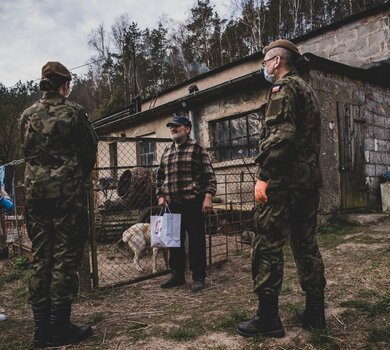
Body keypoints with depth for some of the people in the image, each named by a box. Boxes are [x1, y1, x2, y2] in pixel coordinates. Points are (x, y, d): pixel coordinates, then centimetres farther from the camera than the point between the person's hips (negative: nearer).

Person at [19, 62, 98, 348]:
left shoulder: (28, 115, 10)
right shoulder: (74, 112, -4)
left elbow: (27, 152, 13)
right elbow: (90, 151, 1)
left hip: (35, 192, 5)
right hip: (68, 192, -5)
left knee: (40, 258, 10)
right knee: (65, 257, 0)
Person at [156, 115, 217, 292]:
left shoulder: (196, 148, -1)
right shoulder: (167, 151, 16)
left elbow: (209, 175, -6)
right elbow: (160, 176, 20)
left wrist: (208, 196, -14)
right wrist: (161, 195, 10)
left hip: (193, 202, -6)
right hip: (172, 204, 6)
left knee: (196, 240, 0)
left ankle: (198, 278, 11)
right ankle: (177, 275, 25)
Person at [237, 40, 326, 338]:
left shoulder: (283, 87, -6)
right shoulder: (308, 90, 23)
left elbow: (279, 135, -20)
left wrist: (264, 176, -21)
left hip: (283, 180, -10)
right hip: (309, 179, 10)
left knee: (268, 246, -5)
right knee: (306, 244, 12)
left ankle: (268, 318, 1)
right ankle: (315, 313, 20)